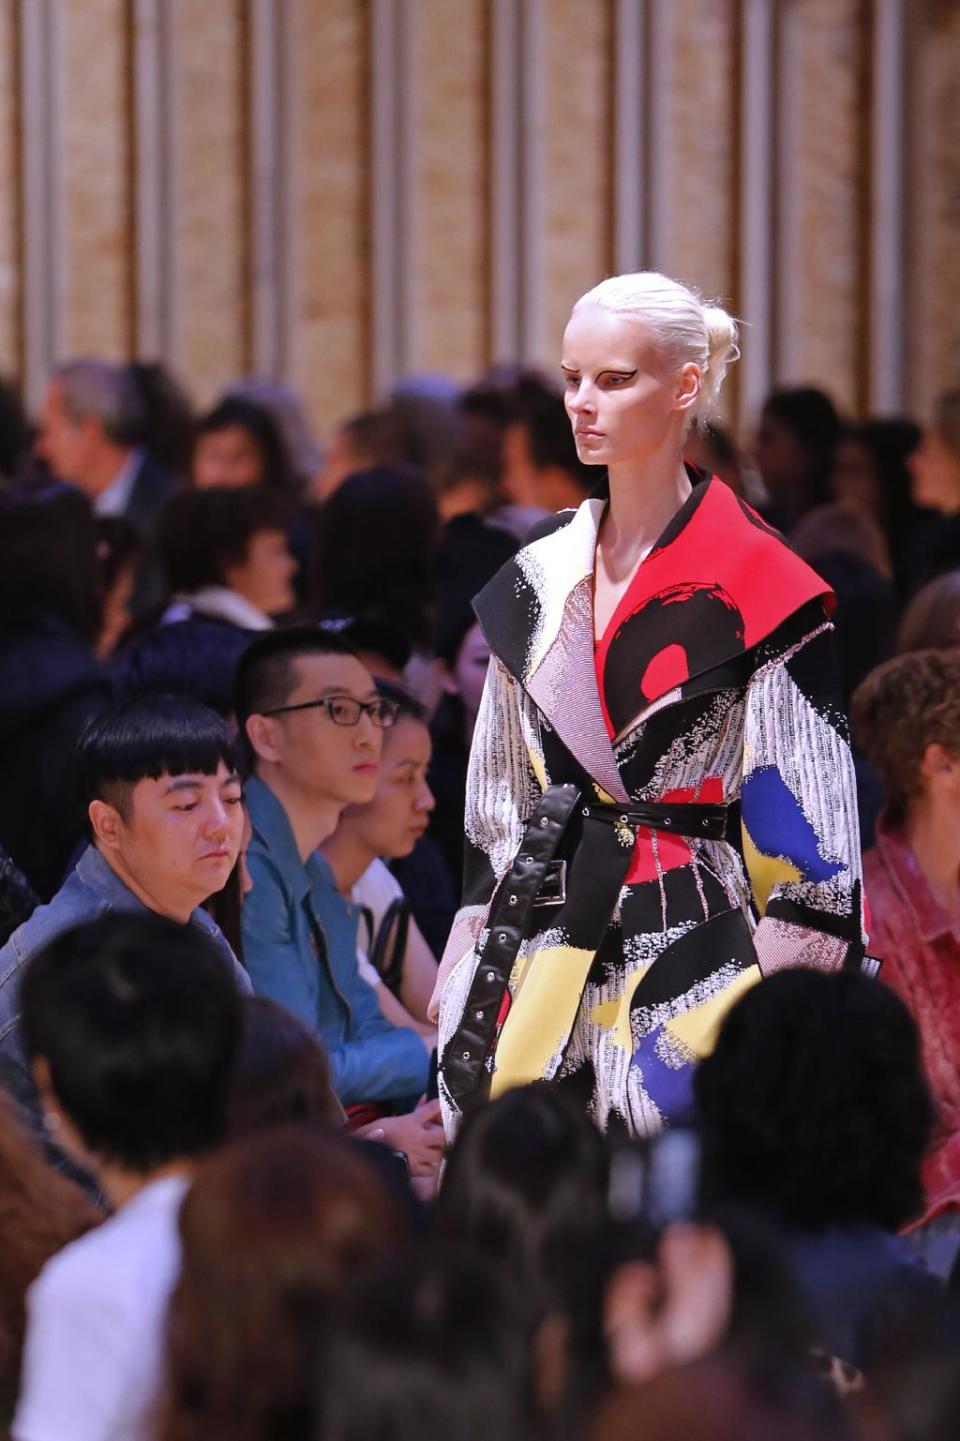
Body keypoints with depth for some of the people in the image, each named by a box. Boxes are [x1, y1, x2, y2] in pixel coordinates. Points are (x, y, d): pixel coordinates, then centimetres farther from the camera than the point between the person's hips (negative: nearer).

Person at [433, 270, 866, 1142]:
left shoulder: (759, 589, -6)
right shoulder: (539, 580, 12)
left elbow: (806, 828, -7)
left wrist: (785, 999, -11)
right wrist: (473, 965, 12)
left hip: (691, 957, -5)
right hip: (535, 957, 5)